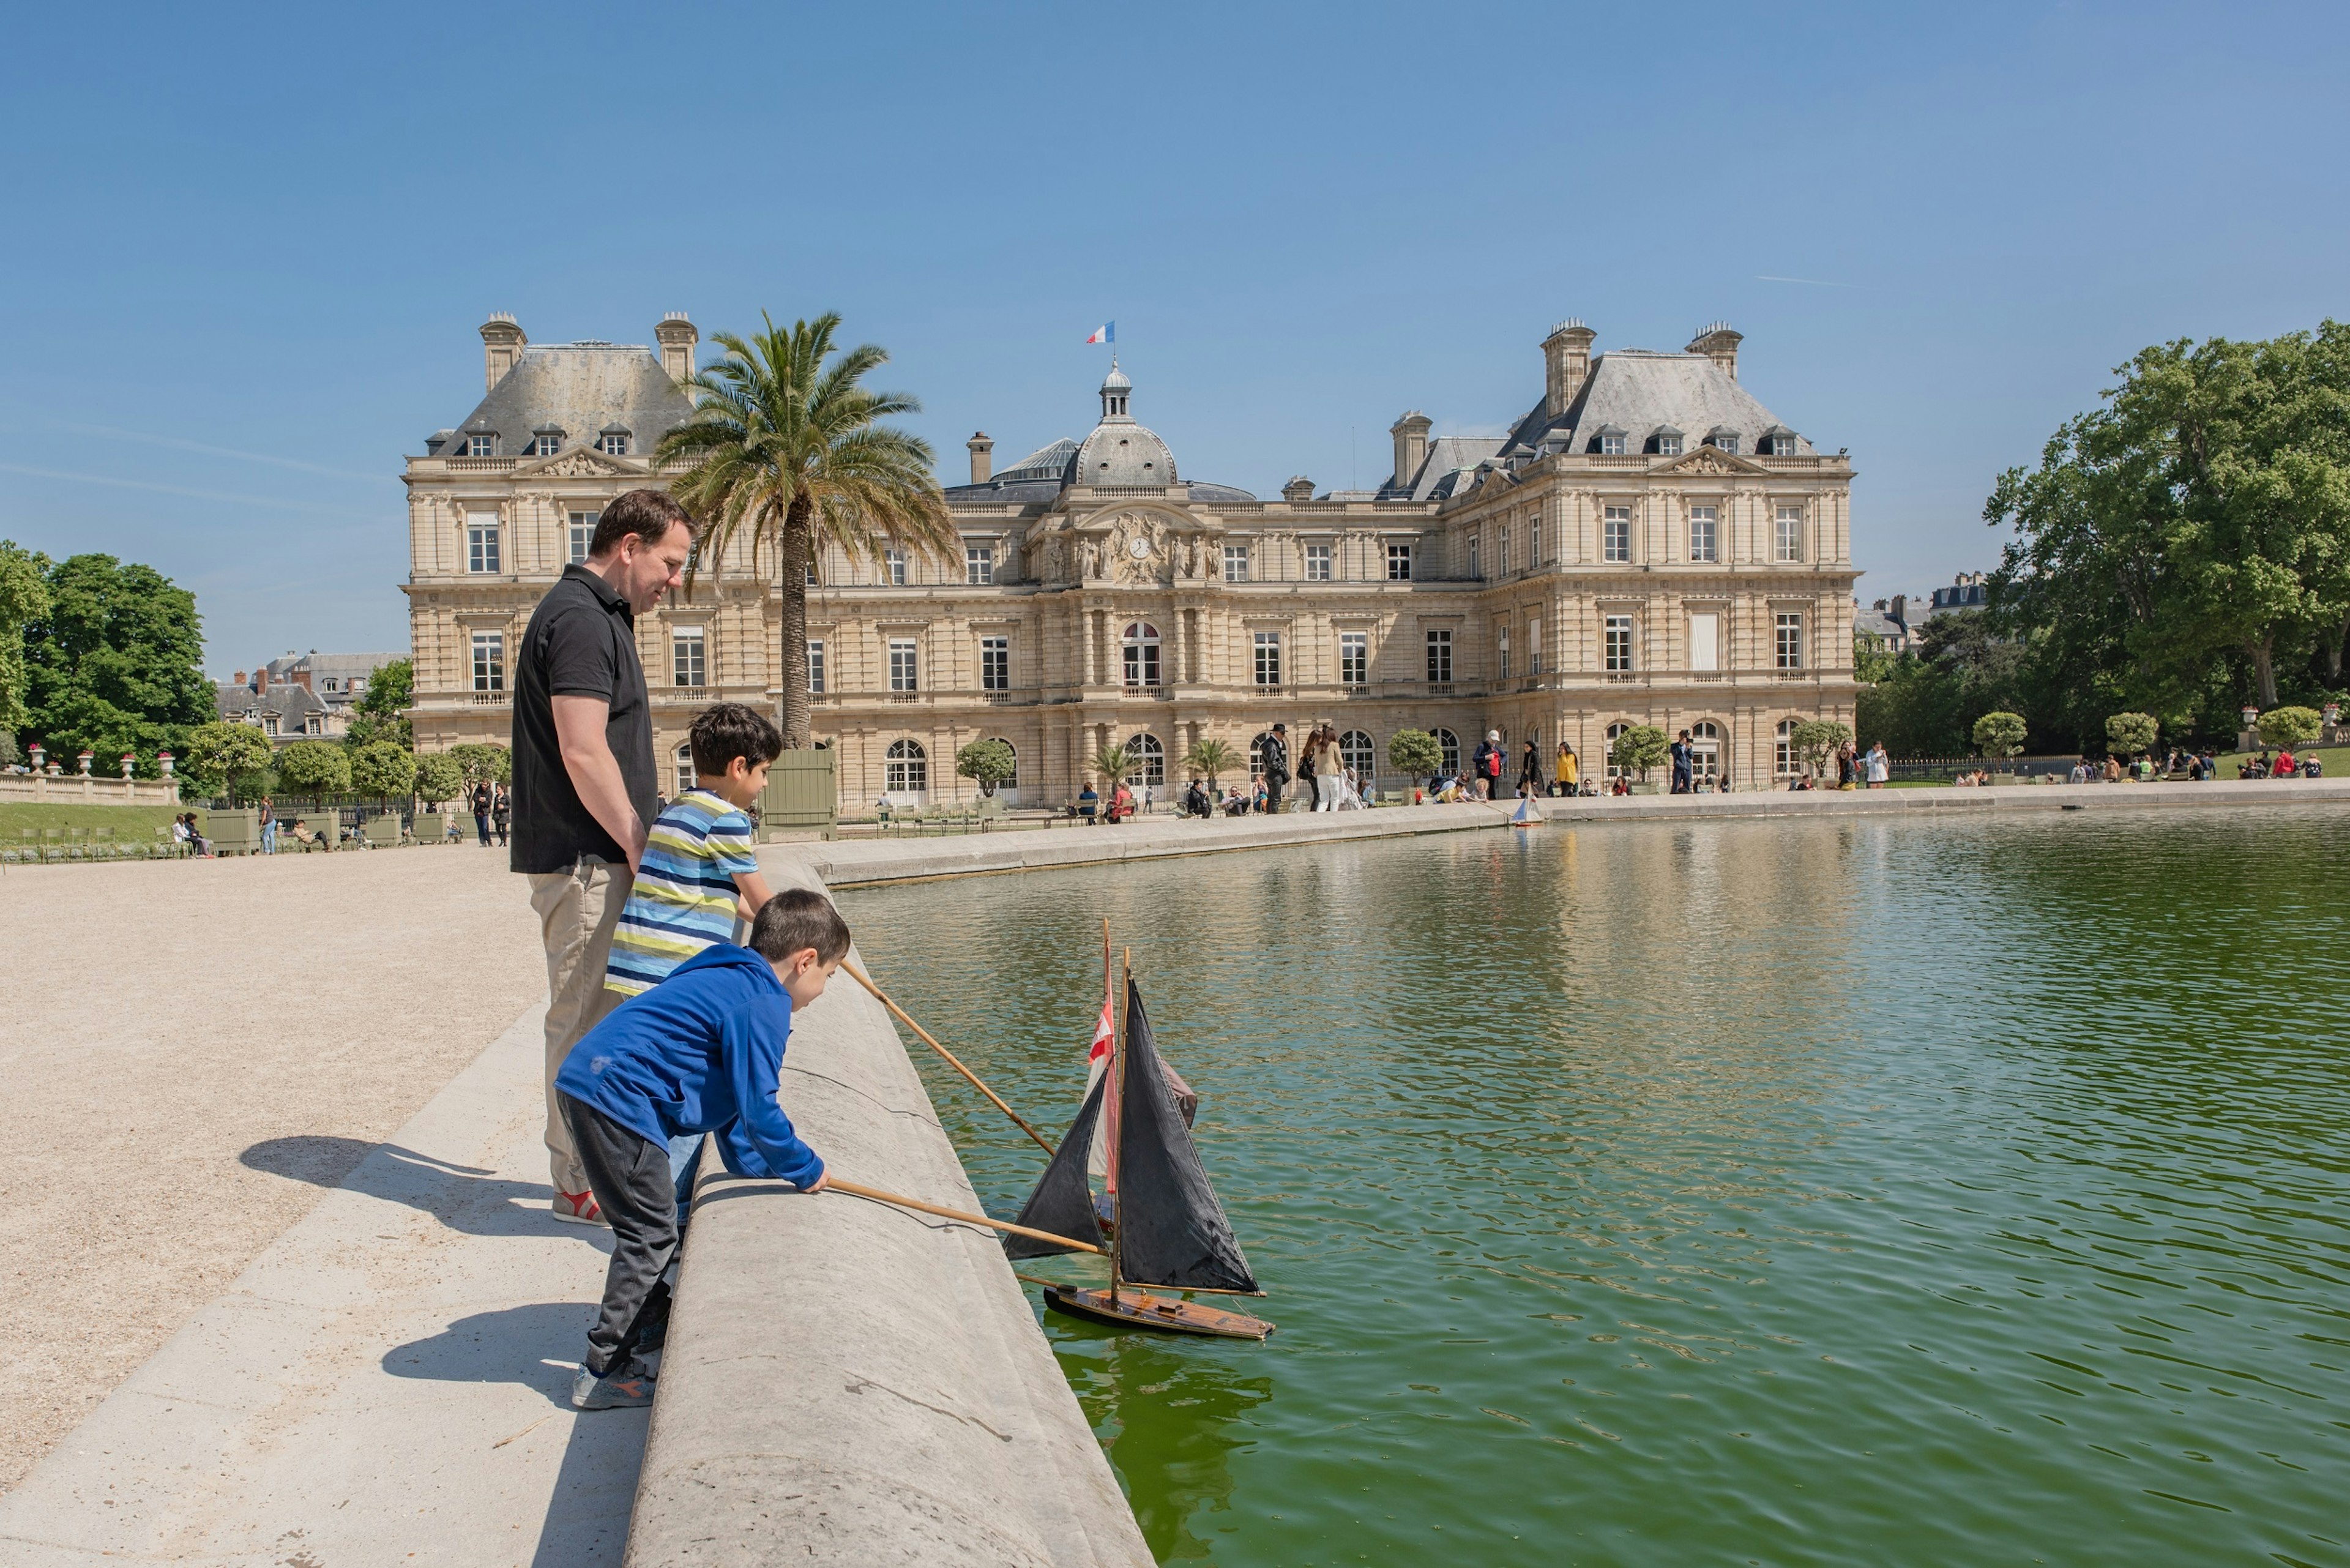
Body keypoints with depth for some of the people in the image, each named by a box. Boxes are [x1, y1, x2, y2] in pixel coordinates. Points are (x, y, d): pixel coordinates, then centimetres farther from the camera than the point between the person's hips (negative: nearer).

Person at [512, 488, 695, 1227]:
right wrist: (638, 848, -17)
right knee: (584, 1019, -2)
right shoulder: (579, 618, -15)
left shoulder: (600, 614, 18)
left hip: (600, 858, 10)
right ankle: (582, 1186, 8)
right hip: (584, 861, -10)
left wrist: (635, 846, 20)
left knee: (600, 1016, 16)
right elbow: (584, 754, -23)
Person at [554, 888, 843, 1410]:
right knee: (651, 1234, -2)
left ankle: (651, 1319, 43)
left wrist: (756, 1167, 31)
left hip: (587, 1083, 11)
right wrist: (806, 1171, 1)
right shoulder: (761, 1003, -13)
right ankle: (604, 1371, 4)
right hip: (616, 1097, -11)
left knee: (649, 1223, 25)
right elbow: (758, 1109, -14)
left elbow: (730, 1094, 28)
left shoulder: (734, 982, 20)